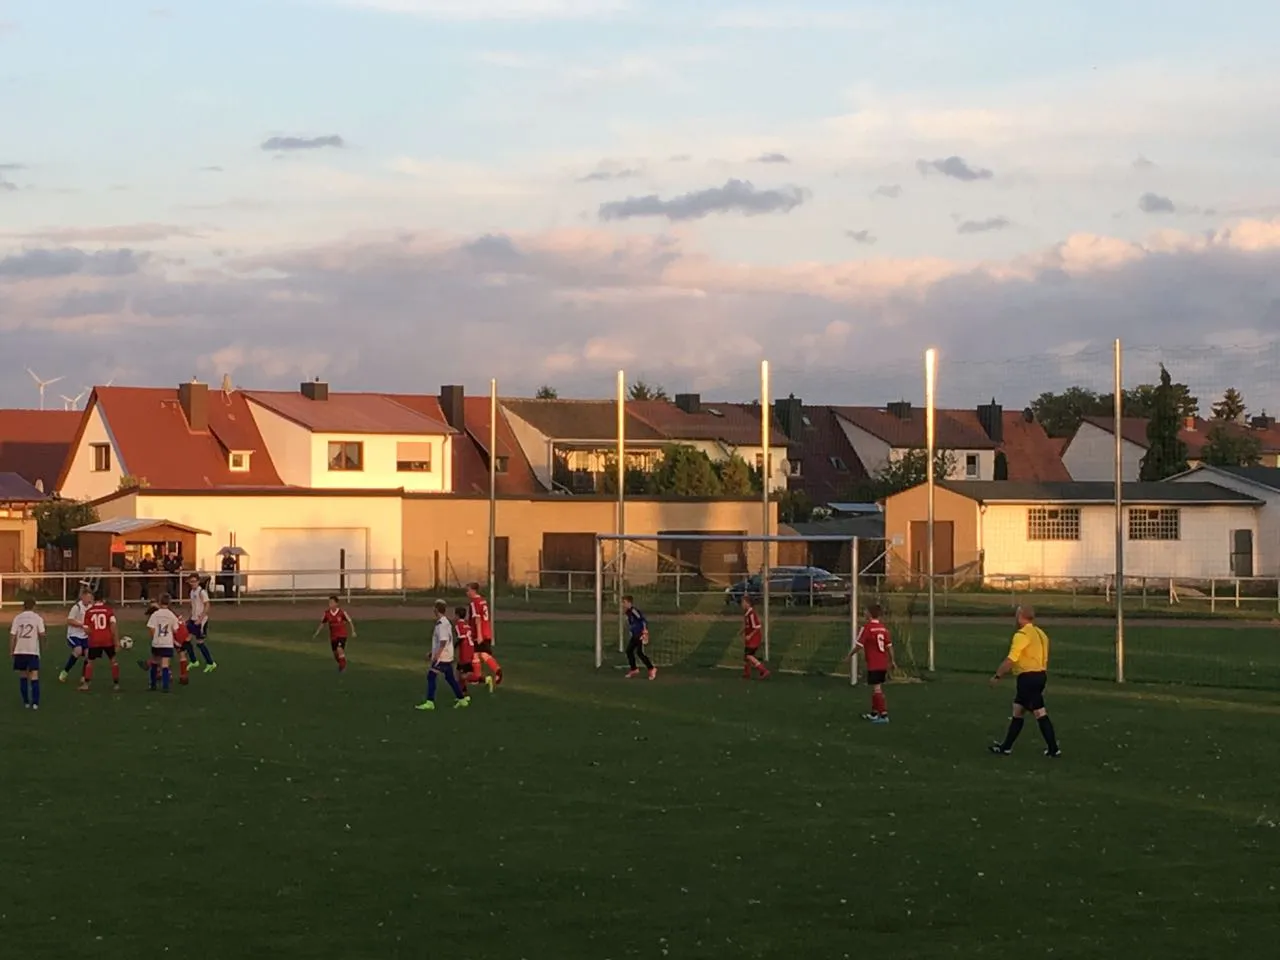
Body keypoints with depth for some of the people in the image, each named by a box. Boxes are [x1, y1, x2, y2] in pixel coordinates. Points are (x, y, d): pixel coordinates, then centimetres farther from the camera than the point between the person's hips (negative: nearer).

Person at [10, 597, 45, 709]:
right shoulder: (38, 618, -2)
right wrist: (42, 637, 16)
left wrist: (11, 651, 8)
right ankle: (35, 703, -10)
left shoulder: (17, 618, 3)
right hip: (33, 651, -2)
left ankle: (26, 702, 15)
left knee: (23, 677, 15)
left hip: (19, 651, 2)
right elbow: (41, 635, -8)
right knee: (34, 677, -1)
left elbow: (13, 635, 0)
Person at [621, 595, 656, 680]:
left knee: (639, 652, -13)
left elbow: (643, 620, -21)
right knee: (629, 650, 8)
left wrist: (645, 632, -24)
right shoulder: (628, 612, 10)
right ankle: (634, 669, 20)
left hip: (641, 635, -10)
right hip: (635, 635, 10)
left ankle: (651, 669, -3)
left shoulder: (634, 610, -18)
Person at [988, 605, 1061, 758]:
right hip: (1040, 675, 10)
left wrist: (997, 675, -13)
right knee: (1018, 711, 16)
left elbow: (1011, 660, -20)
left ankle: (1053, 749, -5)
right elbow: (1043, 659, 18)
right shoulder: (1040, 634, 13)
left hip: (1028, 677, -10)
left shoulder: (1022, 635, -15)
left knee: (1040, 714, -6)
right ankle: (1006, 747, 22)